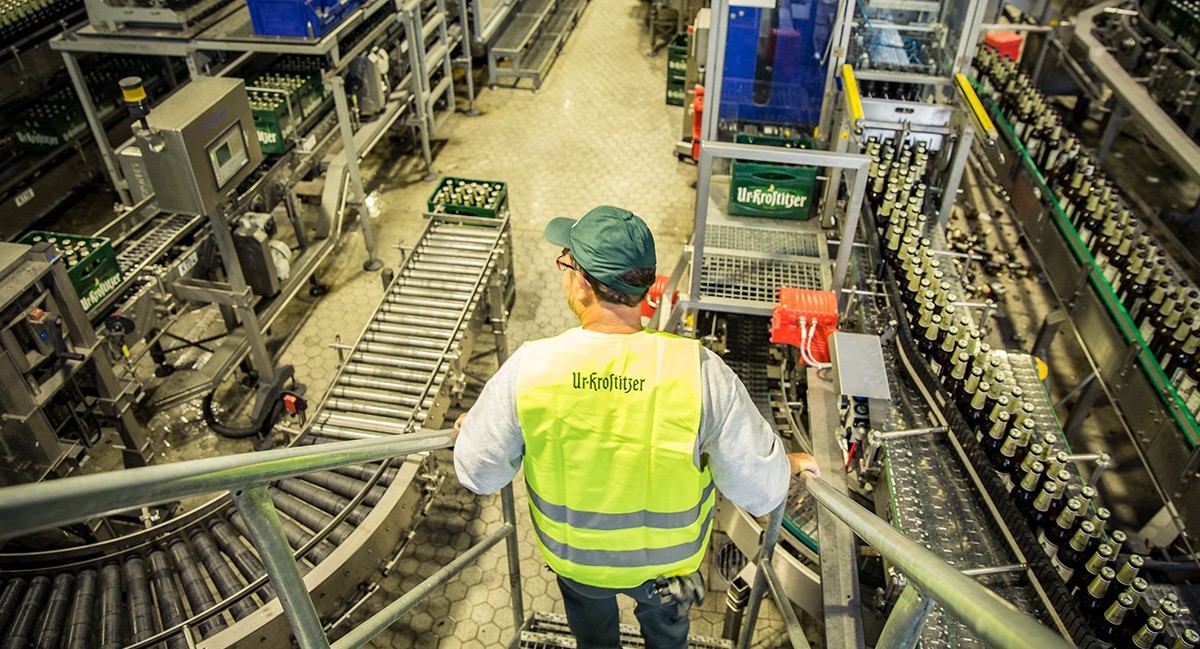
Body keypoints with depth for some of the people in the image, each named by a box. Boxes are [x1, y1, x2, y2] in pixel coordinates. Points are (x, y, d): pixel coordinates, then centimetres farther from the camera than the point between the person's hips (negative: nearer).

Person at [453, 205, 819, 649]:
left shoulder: (526, 370, -30)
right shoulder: (700, 371, -32)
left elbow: (479, 473, -14)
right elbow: (759, 491, -22)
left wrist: (471, 428, 8)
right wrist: (789, 464, 1)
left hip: (573, 556, 0)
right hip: (667, 557, 0)